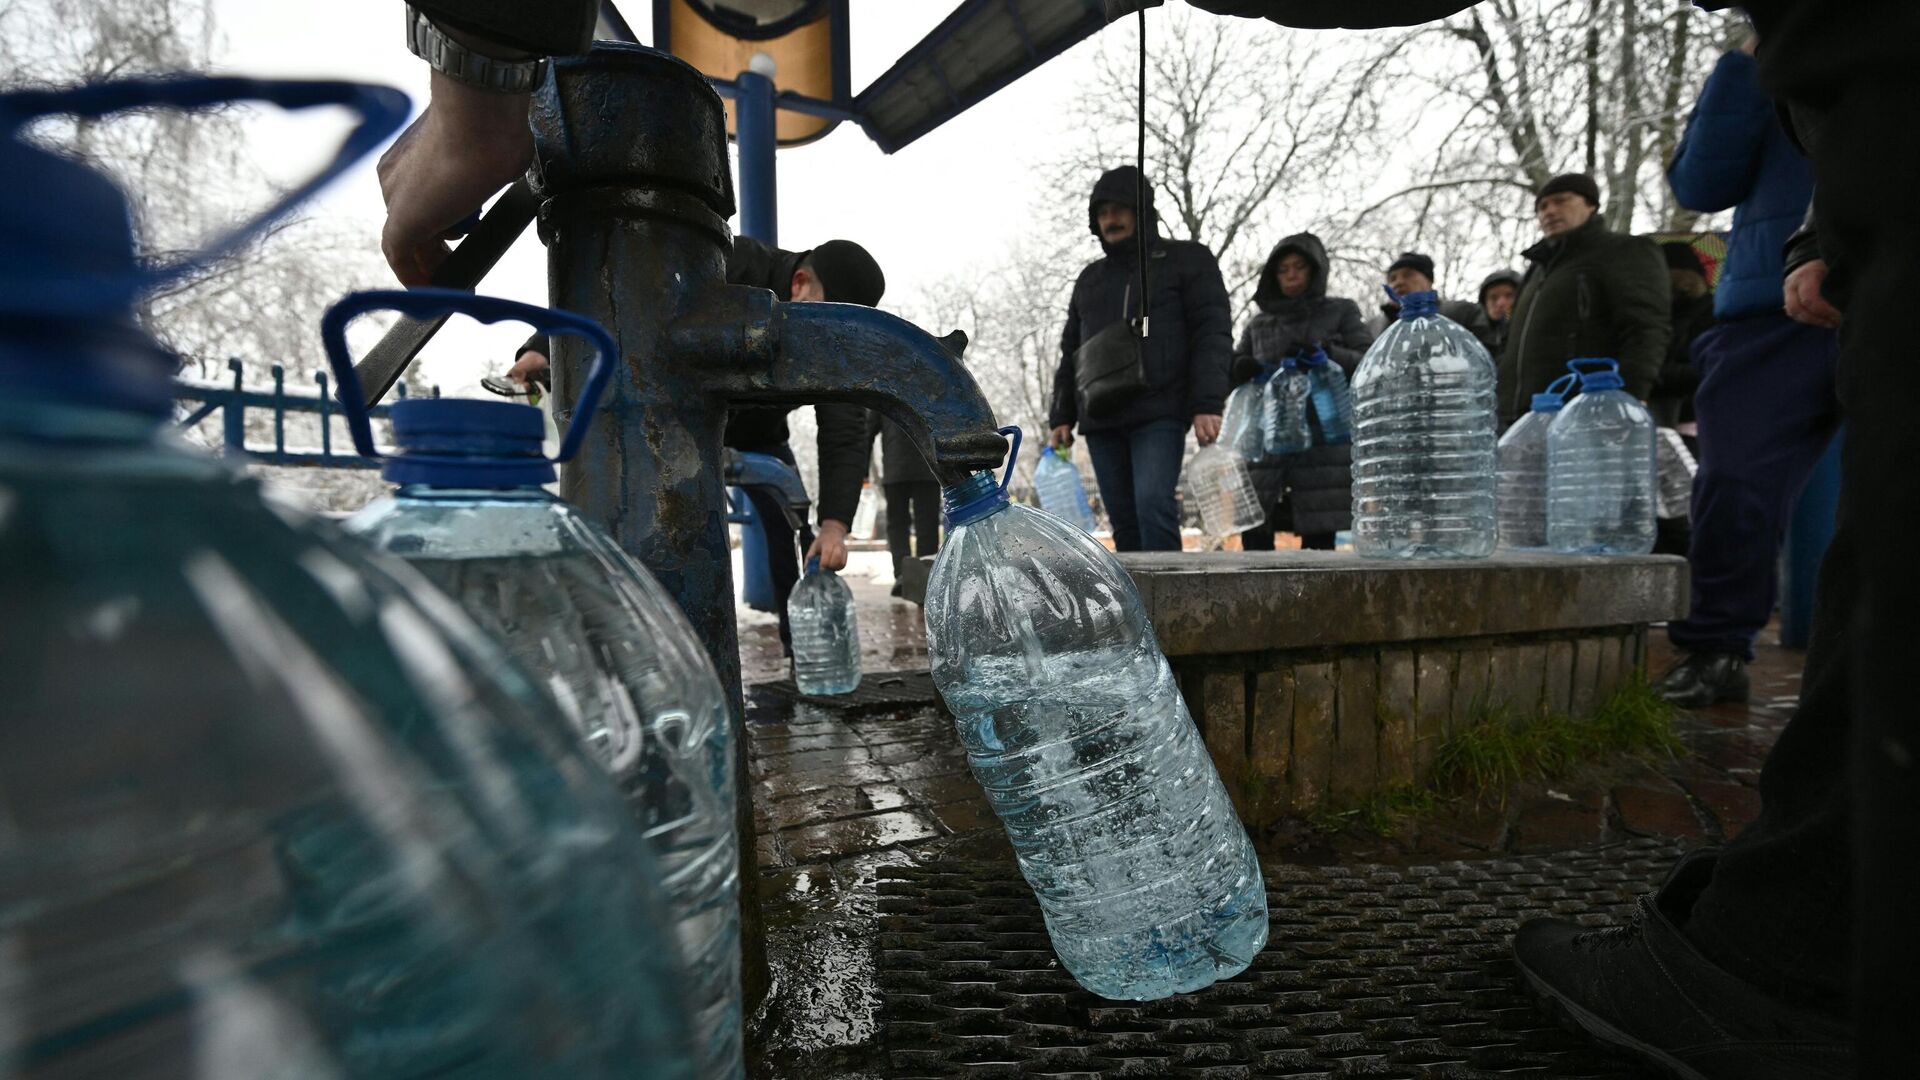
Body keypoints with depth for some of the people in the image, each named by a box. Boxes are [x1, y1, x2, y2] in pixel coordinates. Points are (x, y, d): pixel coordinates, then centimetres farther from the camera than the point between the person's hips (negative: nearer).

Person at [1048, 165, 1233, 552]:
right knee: (1124, 522, 2)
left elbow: (1213, 333, -2)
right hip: (1100, 421, 5)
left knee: (1153, 503, -20)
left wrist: (1207, 403, -14)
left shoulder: (1188, 260, 9)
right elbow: (1070, 352, 24)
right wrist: (1062, 415, 14)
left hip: (1158, 414, -5)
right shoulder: (1090, 278, 24)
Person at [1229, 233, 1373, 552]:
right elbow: (1232, 374, 18)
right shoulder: (1259, 322, 19)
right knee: (1253, 529, -8)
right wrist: (1241, 369, -6)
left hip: (1324, 438, -2)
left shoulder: (1341, 312, 13)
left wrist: (1326, 352, -15)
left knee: (1318, 536, -6)